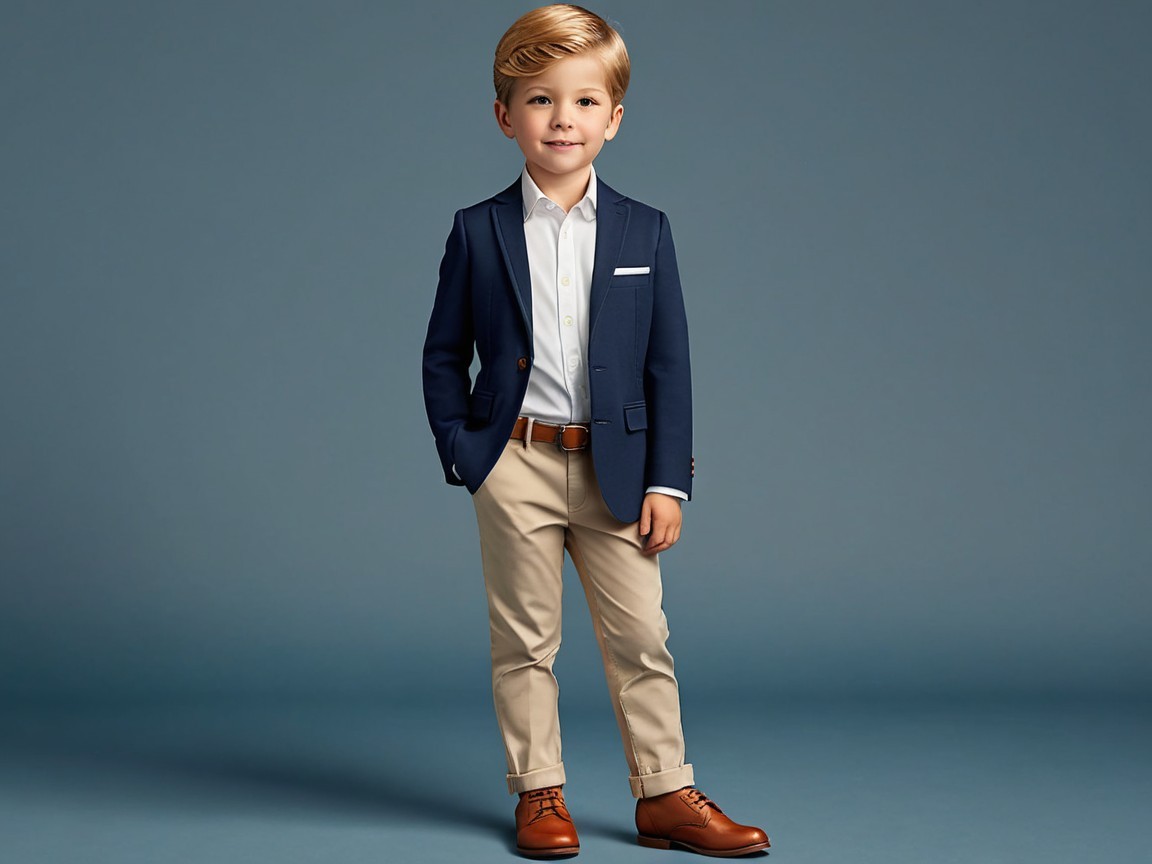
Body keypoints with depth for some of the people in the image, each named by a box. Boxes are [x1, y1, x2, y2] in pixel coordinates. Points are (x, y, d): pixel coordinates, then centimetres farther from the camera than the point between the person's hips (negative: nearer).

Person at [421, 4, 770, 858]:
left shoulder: (644, 231, 2)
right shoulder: (479, 232, 1)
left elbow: (669, 362, 2)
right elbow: (444, 354, 6)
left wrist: (667, 479, -3)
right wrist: (462, 455, -4)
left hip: (615, 467, 1)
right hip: (515, 466, -1)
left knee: (641, 636, 5)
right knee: (525, 640, 7)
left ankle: (665, 794, 16)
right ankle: (540, 794, 19)